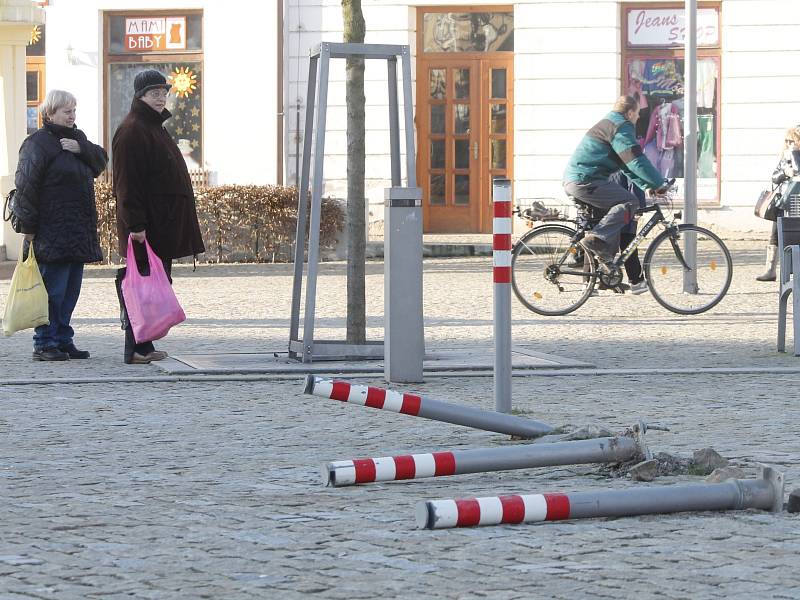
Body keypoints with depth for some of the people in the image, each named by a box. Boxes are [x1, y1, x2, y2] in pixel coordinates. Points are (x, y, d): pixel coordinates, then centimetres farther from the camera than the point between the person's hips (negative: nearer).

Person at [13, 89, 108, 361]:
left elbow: (101, 161, 10)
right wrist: (29, 227, -16)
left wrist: (82, 149, -9)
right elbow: (26, 186, -13)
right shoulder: (37, 143, -8)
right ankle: (44, 344, -4)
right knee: (53, 289, -8)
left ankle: (63, 340, 16)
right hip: (51, 234, -8)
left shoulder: (77, 138, 18)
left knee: (71, 289, 10)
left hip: (78, 234, 8)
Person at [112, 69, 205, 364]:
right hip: (147, 226, -10)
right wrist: (135, 224, -24)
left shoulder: (155, 127, 21)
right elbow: (127, 182, -18)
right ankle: (137, 348, -8)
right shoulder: (132, 130, -11)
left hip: (164, 225, 10)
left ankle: (143, 346, 14)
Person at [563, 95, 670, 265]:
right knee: (630, 202, -14)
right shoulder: (621, 127, -7)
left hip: (572, 180, 11)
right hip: (585, 181, -11)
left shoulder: (608, 124, 27)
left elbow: (627, 165, 28)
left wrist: (648, 186, 21)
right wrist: (660, 183, -9)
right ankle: (598, 238, -26)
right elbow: (636, 161, -15)